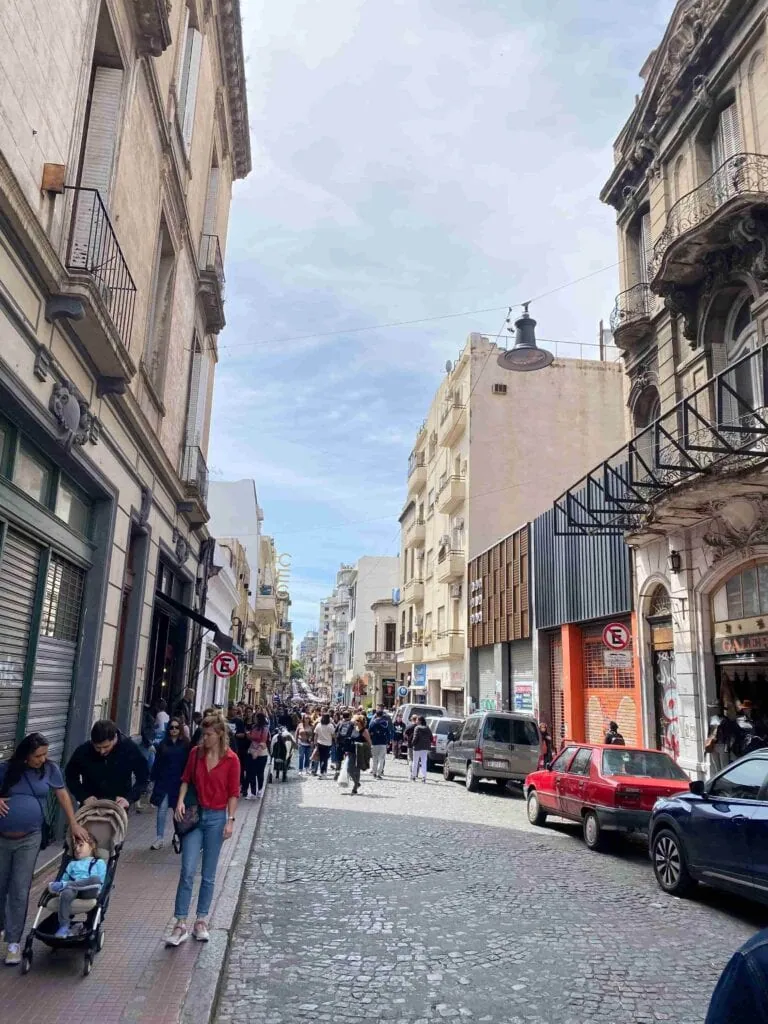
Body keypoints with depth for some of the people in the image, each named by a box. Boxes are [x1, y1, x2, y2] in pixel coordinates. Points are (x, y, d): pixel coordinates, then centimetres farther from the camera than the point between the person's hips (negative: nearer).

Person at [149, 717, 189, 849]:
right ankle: (160, 838, 6)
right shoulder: (163, 744, 4)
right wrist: (153, 777, 2)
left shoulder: (185, 745, -3)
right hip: (163, 782, 1)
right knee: (162, 809, -2)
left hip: (179, 782, -1)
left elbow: (189, 764, -5)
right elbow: (157, 763, 6)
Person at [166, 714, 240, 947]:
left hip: (217, 817, -2)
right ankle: (181, 924, 5)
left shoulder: (231, 759, -9)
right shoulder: (196, 752, 0)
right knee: (187, 871, -4)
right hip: (194, 814, 2)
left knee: (208, 875, 9)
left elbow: (233, 793, -5)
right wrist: (181, 800, -5)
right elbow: (186, 779, 10)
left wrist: (230, 820, -9)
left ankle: (201, 921, 23)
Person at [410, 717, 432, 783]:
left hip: (418, 747, -4)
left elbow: (415, 738, -16)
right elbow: (431, 739, 7)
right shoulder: (428, 729, 6)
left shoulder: (417, 728, -11)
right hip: (426, 748, 4)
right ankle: (424, 776, -4)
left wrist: (413, 744, -2)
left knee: (415, 762, 9)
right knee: (424, 762, 6)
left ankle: (413, 776, 16)